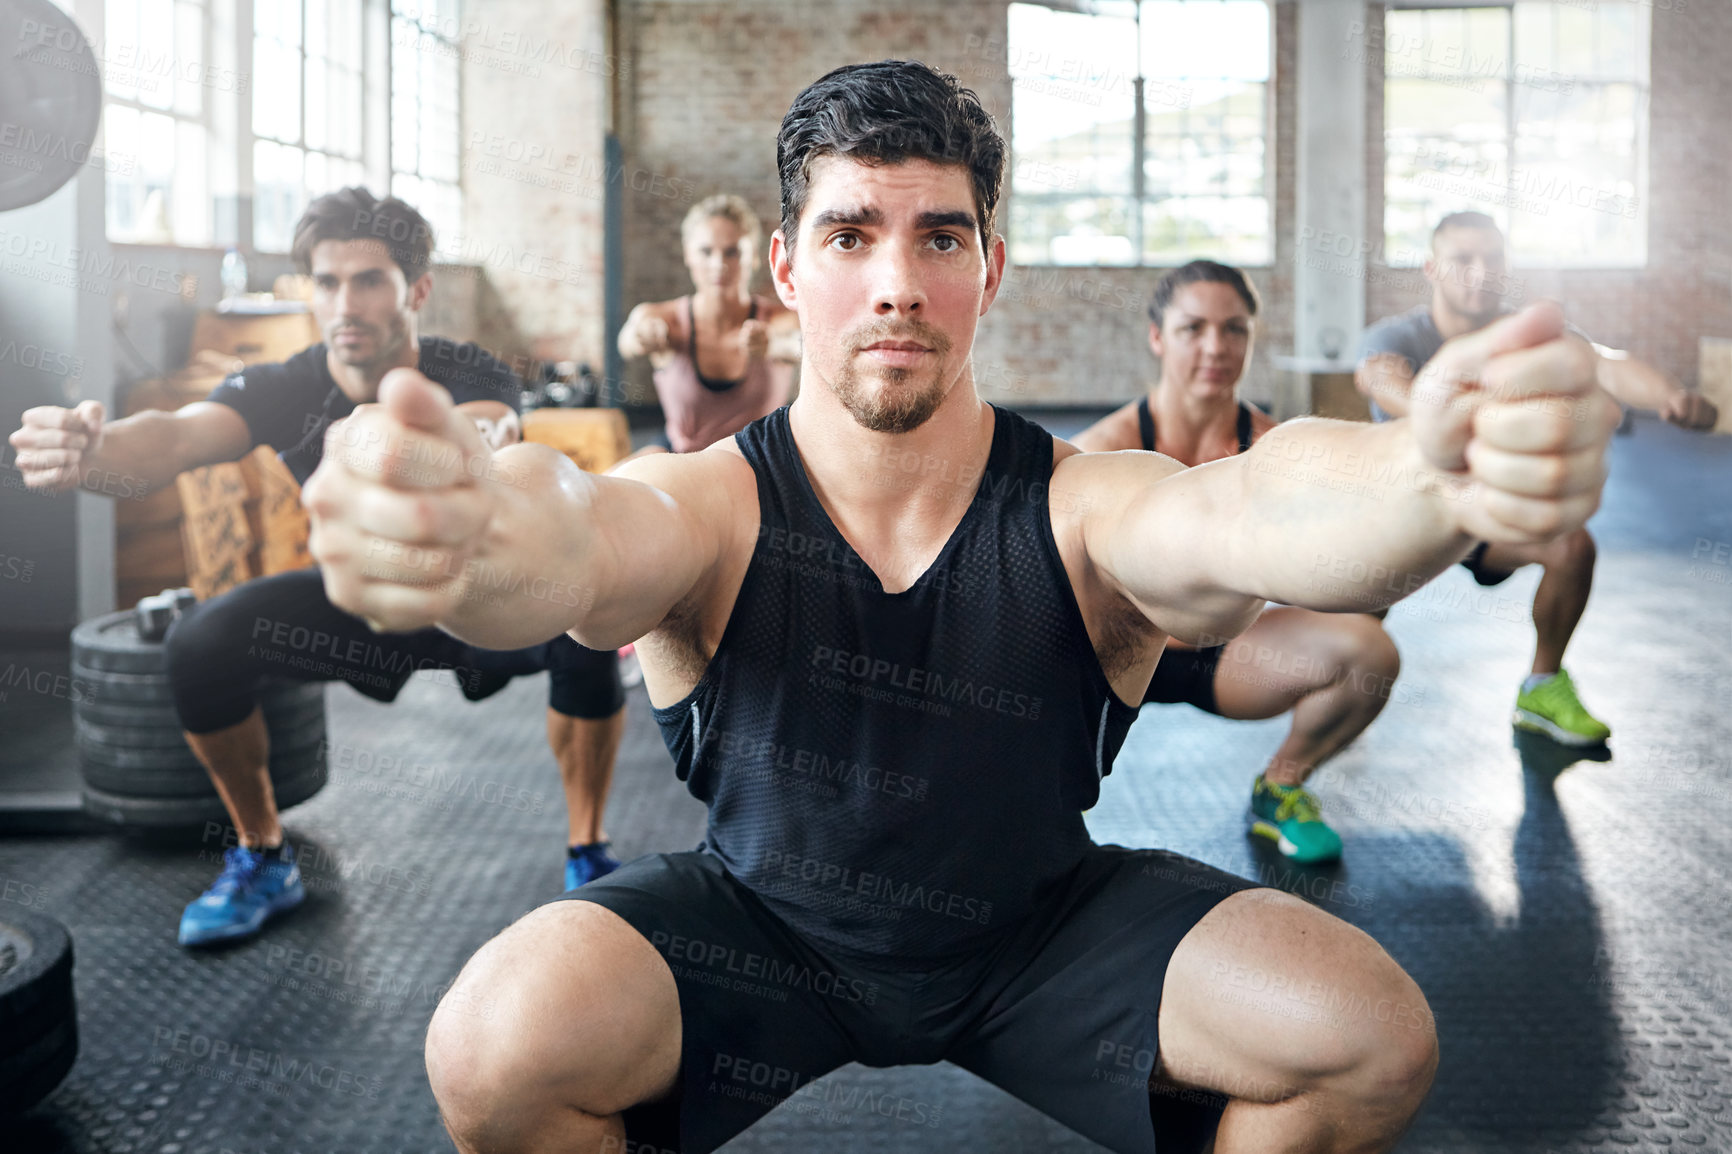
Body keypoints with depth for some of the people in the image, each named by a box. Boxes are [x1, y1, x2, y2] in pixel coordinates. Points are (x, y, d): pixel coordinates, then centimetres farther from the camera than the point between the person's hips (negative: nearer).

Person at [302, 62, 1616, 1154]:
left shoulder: (1086, 511, -22)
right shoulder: (707, 509, -22)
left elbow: (1254, 514, -45)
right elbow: (574, 537, -46)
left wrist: (1431, 473, -70)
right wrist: (459, 518, -72)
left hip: (1039, 922, 1)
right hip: (762, 919, 0)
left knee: (1370, 1037, -19)